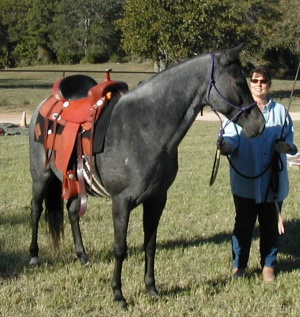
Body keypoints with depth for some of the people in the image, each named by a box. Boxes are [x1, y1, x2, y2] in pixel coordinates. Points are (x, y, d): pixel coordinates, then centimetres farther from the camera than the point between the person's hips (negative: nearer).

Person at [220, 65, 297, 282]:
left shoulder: (280, 111, 6)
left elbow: (289, 140, 8)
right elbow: (231, 135, -9)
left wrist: (286, 147, -15)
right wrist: (226, 145, -31)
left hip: (273, 181, 2)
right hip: (246, 181, -1)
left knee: (271, 225, 9)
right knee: (244, 224, 7)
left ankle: (268, 265, 23)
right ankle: (239, 265, 19)